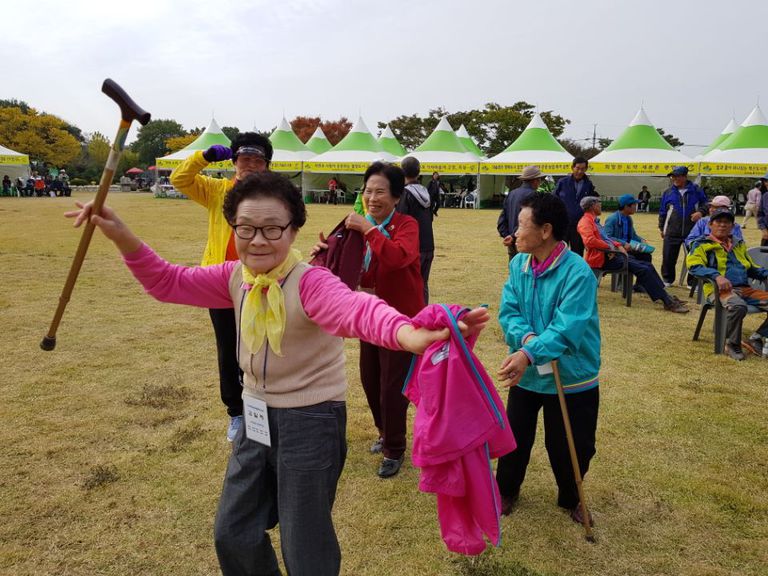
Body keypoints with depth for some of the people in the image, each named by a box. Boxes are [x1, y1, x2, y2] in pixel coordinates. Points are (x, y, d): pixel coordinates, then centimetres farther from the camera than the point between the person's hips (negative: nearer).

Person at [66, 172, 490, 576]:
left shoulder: (310, 283, -26)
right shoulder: (235, 277, -2)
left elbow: (356, 309, -46)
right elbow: (169, 282, 4)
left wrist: (409, 334, -69)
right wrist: (121, 236, -13)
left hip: (310, 420, -7)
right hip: (257, 417, 7)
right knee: (233, 534, 21)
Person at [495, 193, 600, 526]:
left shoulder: (578, 273, -23)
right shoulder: (518, 264, -4)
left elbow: (567, 328, -31)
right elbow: (508, 311, -6)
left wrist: (529, 355, -43)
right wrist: (526, 337, -27)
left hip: (571, 380, -4)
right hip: (526, 375, 4)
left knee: (570, 448, 12)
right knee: (514, 437, 17)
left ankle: (570, 499, 42)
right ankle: (506, 490, 43)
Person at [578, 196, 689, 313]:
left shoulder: (594, 221, 23)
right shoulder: (585, 221, -9)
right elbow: (590, 240, -25)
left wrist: (618, 246, 7)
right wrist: (609, 246, -16)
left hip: (611, 254, 10)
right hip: (602, 258, -10)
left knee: (648, 266, 1)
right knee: (643, 269, -17)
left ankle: (666, 296, 3)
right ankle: (668, 302, -14)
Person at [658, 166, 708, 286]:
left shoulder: (696, 190, 3)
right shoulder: (669, 192, 5)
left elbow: (705, 203, 11)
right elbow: (662, 211, 11)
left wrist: (701, 212, -10)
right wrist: (661, 227, 11)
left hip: (692, 231, 0)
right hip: (672, 232, 0)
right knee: (668, 257, 3)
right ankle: (667, 279, 21)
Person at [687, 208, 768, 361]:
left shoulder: (739, 244, 27)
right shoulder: (702, 244, 7)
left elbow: (751, 268, 35)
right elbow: (694, 266, -9)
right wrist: (716, 276, -25)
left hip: (745, 289, 7)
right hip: (720, 289, -6)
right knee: (738, 306, -38)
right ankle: (732, 345, -15)